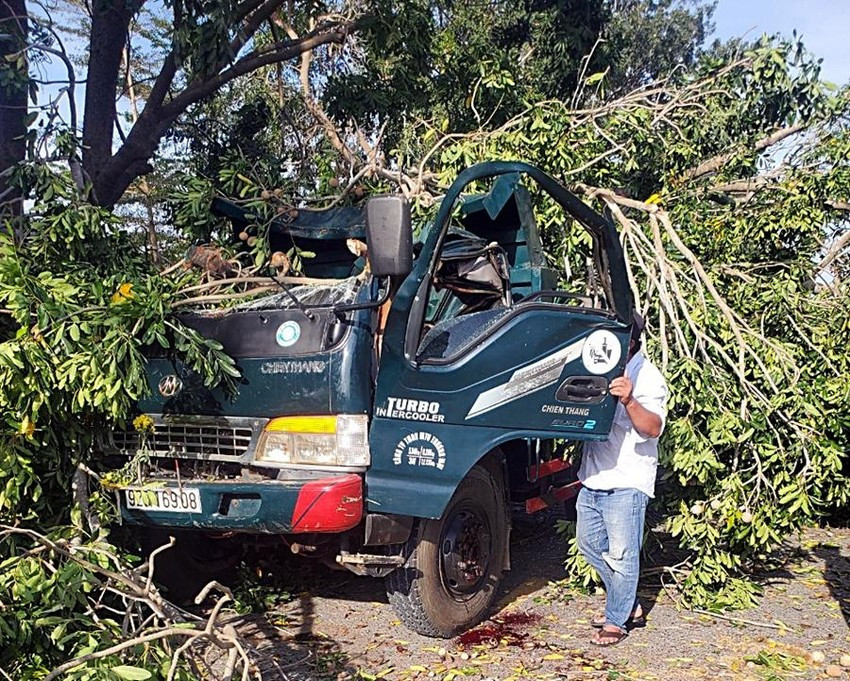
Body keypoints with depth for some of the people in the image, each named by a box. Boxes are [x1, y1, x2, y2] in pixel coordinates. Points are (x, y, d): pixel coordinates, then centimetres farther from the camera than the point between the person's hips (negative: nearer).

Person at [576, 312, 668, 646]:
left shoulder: (647, 377, -13)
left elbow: (653, 428, -27)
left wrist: (629, 401, -45)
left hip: (626, 483, -9)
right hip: (592, 477, 9)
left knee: (622, 555, -1)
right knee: (590, 544, 17)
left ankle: (616, 620, 15)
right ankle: (631, 607, 31)